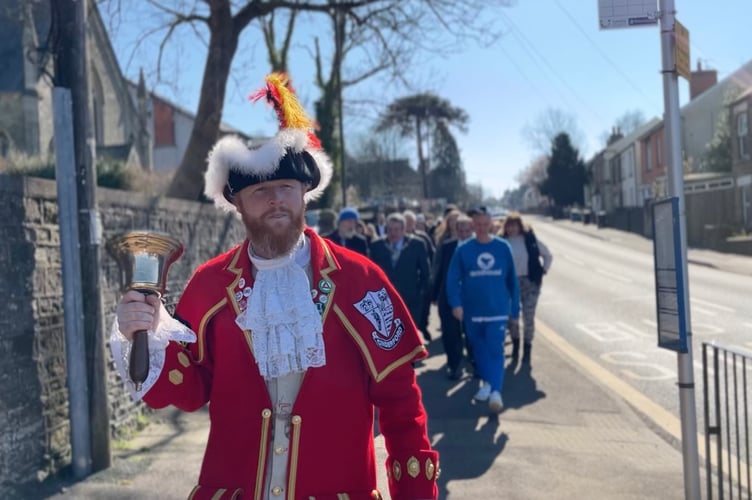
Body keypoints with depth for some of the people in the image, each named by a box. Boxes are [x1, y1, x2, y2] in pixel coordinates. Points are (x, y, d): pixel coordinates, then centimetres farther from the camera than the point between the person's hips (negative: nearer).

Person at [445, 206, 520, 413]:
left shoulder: (503, 247, -1)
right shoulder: (463, 249, -3)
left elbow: (512, 279, 4)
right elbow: (452, 278, -6)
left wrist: (515, 306, 6)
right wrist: (456, 303, -19)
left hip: (498, 309, -1)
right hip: (472, 310, 2)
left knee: (496, 349, -9)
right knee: (479, 349, 13)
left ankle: (496, 391, -14)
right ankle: (487, 382, 30)